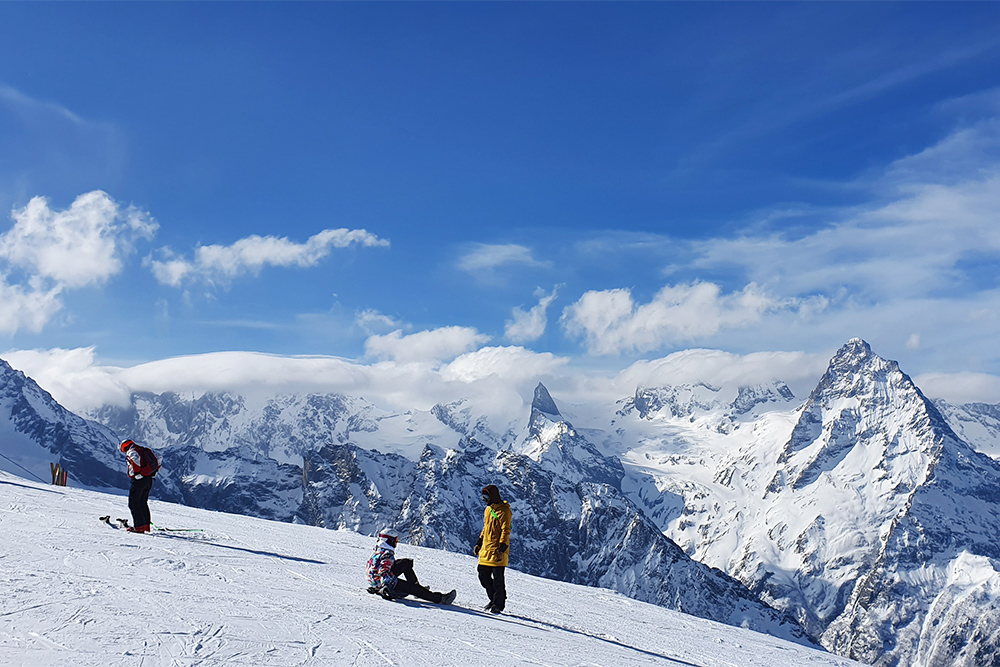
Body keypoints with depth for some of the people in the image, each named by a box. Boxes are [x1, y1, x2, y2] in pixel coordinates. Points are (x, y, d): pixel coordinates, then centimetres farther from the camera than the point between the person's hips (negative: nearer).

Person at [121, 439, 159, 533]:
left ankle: (139, 526, -8)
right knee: (143, 503, 17)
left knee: (133, 503, -2)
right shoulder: (143, 450, 19)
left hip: (138, 480, -8)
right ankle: (146, 526, 18)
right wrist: (152, 473, 17)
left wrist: (136, 473, -24)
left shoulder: (131, 452, -6)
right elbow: (157, 463, 20)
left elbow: (136, 459, -31)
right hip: (149, 480, 8)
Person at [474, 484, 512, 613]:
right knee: (483, 576, 9)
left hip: (497, 551, -8)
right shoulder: (488, 509, 16)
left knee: (497, 578, -4)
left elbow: (506, 531, -15)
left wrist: (501, 549, -22)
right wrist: (479, 543, 22)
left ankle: (499, 604, 4)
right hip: (486, 550, 9)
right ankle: (494, 599, 22)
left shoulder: (504, 511, -10)